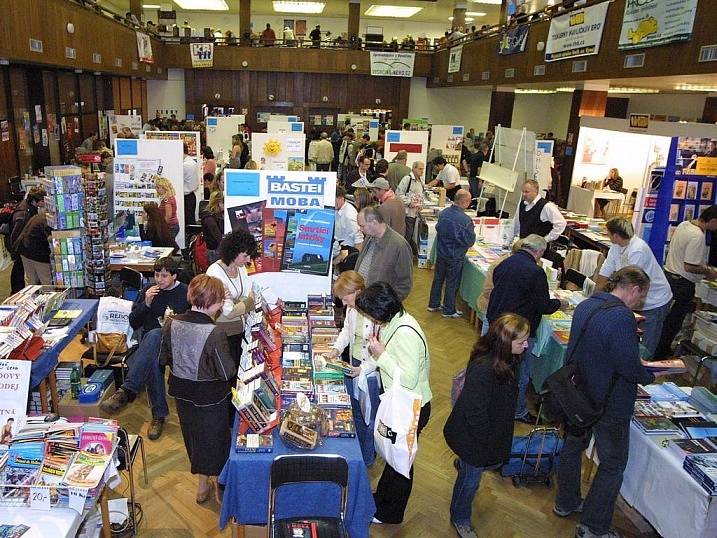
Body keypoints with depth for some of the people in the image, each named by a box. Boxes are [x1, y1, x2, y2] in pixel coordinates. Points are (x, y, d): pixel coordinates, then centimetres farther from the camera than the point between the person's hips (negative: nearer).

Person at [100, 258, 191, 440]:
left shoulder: (185, 293, 7)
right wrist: (146, 303, -5)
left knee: (153, 335, -39)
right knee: (152, 359, -37)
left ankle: (126, 391, -45)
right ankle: (159, 414, -33)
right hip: (148, 342, 3)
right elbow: (133, 323, 10)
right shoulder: (149, 290, 13)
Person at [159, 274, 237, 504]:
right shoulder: (214, 333, -29)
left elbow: (164, 359, 1)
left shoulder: (172, 324, -13)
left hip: (182, 392, 6)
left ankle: (203, 481, 44)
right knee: (214, 436, 18)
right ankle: (216, 480, 37)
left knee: (193, 434, 25)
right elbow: (227, 372, -22)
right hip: (210, 397, -5)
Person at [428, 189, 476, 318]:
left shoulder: (443, 213, -6)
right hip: (455, 256, -6)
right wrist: (472, 230, 1)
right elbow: (470, 241, -17)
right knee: (452, 283, 9)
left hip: (440, 253, 6)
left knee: (438, 279, 20)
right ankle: (449, 310, 22)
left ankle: (433, 304, 33)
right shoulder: (465, 220, -25)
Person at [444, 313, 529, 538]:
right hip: (473, 435, -8)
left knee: (494, 462, 29)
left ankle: (463, 464, 60)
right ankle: (460, 519, 41)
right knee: (471, 478, 14)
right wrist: (487, 440, -16)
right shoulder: (483, 368, -39)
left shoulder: (509, 359, -10)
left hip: (495, 428, 8)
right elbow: (475, 411, -30)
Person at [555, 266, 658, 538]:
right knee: (613, 464, 10)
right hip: (609, 404, -8)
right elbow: (630, 368, -25)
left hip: (578, 394, 8)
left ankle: (566, 502, 42)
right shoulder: (621, 317, -27)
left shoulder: (585, 305, 0)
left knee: (573, 445, 23)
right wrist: (650, 376, -3)